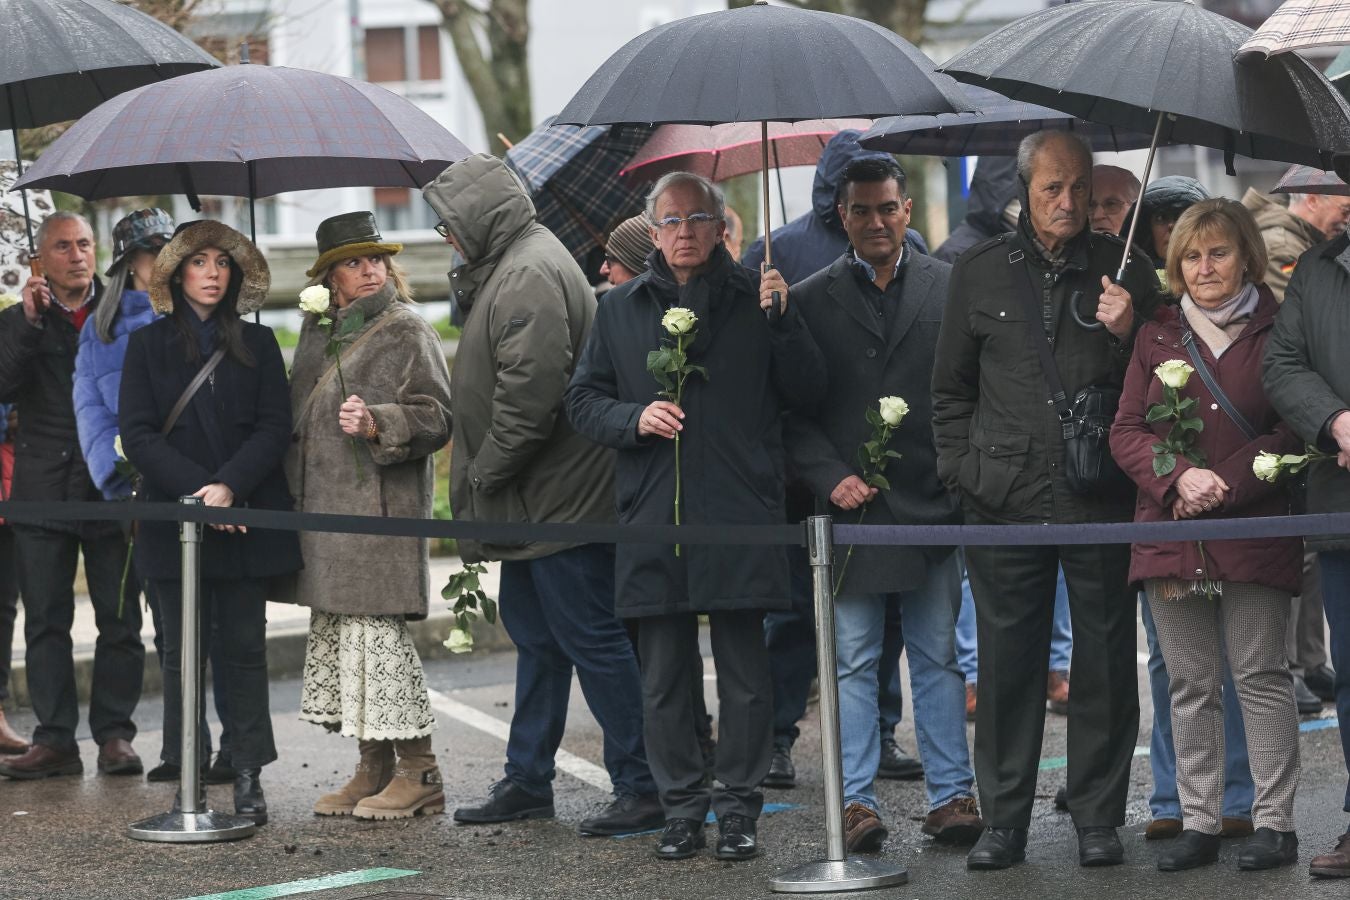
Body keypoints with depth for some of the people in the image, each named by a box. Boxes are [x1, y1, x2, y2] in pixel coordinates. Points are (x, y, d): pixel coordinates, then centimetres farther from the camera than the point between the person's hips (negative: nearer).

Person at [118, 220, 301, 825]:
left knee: (244, 647, 1)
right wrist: (196, 489, -14)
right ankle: (188, 776, 5)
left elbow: (275, 428, 1)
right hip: (174, 519, -1)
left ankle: (247, 776, 4)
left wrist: (229, 486, -14)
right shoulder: (149, 344, 7)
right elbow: (137, 434, -2)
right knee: (182, 650, 1)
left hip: (247, 519, 1)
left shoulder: (257, 345, 11)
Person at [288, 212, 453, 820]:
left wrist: (377, 424, -24)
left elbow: (436, 418, -9)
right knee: (335, 634, 6)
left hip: (381, 511, -7)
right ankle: (373, 769, 14)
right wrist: (295, 490, 17)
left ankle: (418, 774, -3)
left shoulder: (406, 331, -2)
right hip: (323, 508, 7)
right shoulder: (317, 333, 17)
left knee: (376, 631, -10)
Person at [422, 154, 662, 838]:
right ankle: (527, 782, 25)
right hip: (533, 503, 11)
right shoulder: (509, 266, 16)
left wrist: (486, 472, -17)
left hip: (558, 497, -11)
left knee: (592, 640, -7)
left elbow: (529, 392, -25)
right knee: (536, 639, 16)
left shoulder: (531, 274, -18)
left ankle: (645, 786, -2)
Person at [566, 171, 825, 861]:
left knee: (745, 675, 1)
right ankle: (681, 806, 15)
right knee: (663, 678, 5)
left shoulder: (754, 299, 8)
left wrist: (782, 322, -10)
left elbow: (807, 393, 4)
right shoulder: (622, 308, 13)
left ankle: (739, 807, 10)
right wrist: (634, 418, -6)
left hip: (741, 518, -2)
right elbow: (582, 400, 13)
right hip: (652, 518, 2)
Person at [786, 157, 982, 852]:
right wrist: (830, 478, -9)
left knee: (938, 659, 6)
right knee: (855, 662, 3)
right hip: (851, 506, 0)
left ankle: (951, 795, 10)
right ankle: (858, 800, 6)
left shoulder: (950, 287, 7)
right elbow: (795, 413, 4)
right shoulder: (810, 300, 6)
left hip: (932, 503, 0)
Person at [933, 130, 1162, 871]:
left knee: (1104, 663, 3)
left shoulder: (1124, 269, 7)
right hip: (1004, 502, 1)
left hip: (1100, 501, -1)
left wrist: (1128, 333, -9)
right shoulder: (980, 272, 10)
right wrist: (961, 470, 7)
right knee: (1007, 663, 4)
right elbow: (951, 386, 17)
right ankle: (1004, 821, 13)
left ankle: (1098, 818, 13)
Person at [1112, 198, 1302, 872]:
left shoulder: (1277, 332, 1)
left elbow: (1293, 431, -3)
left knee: (1261, 678, -1)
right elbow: (1126, 432, 7)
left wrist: (1226, 484, -13)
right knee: (1190, 685, 7)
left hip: (1254, 532, -4)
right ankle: (1199, 822, 12)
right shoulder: (1156, 337, 12)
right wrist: (1179, 479, -11)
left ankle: (1274, 822, 4)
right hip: (1170, 533, 4)